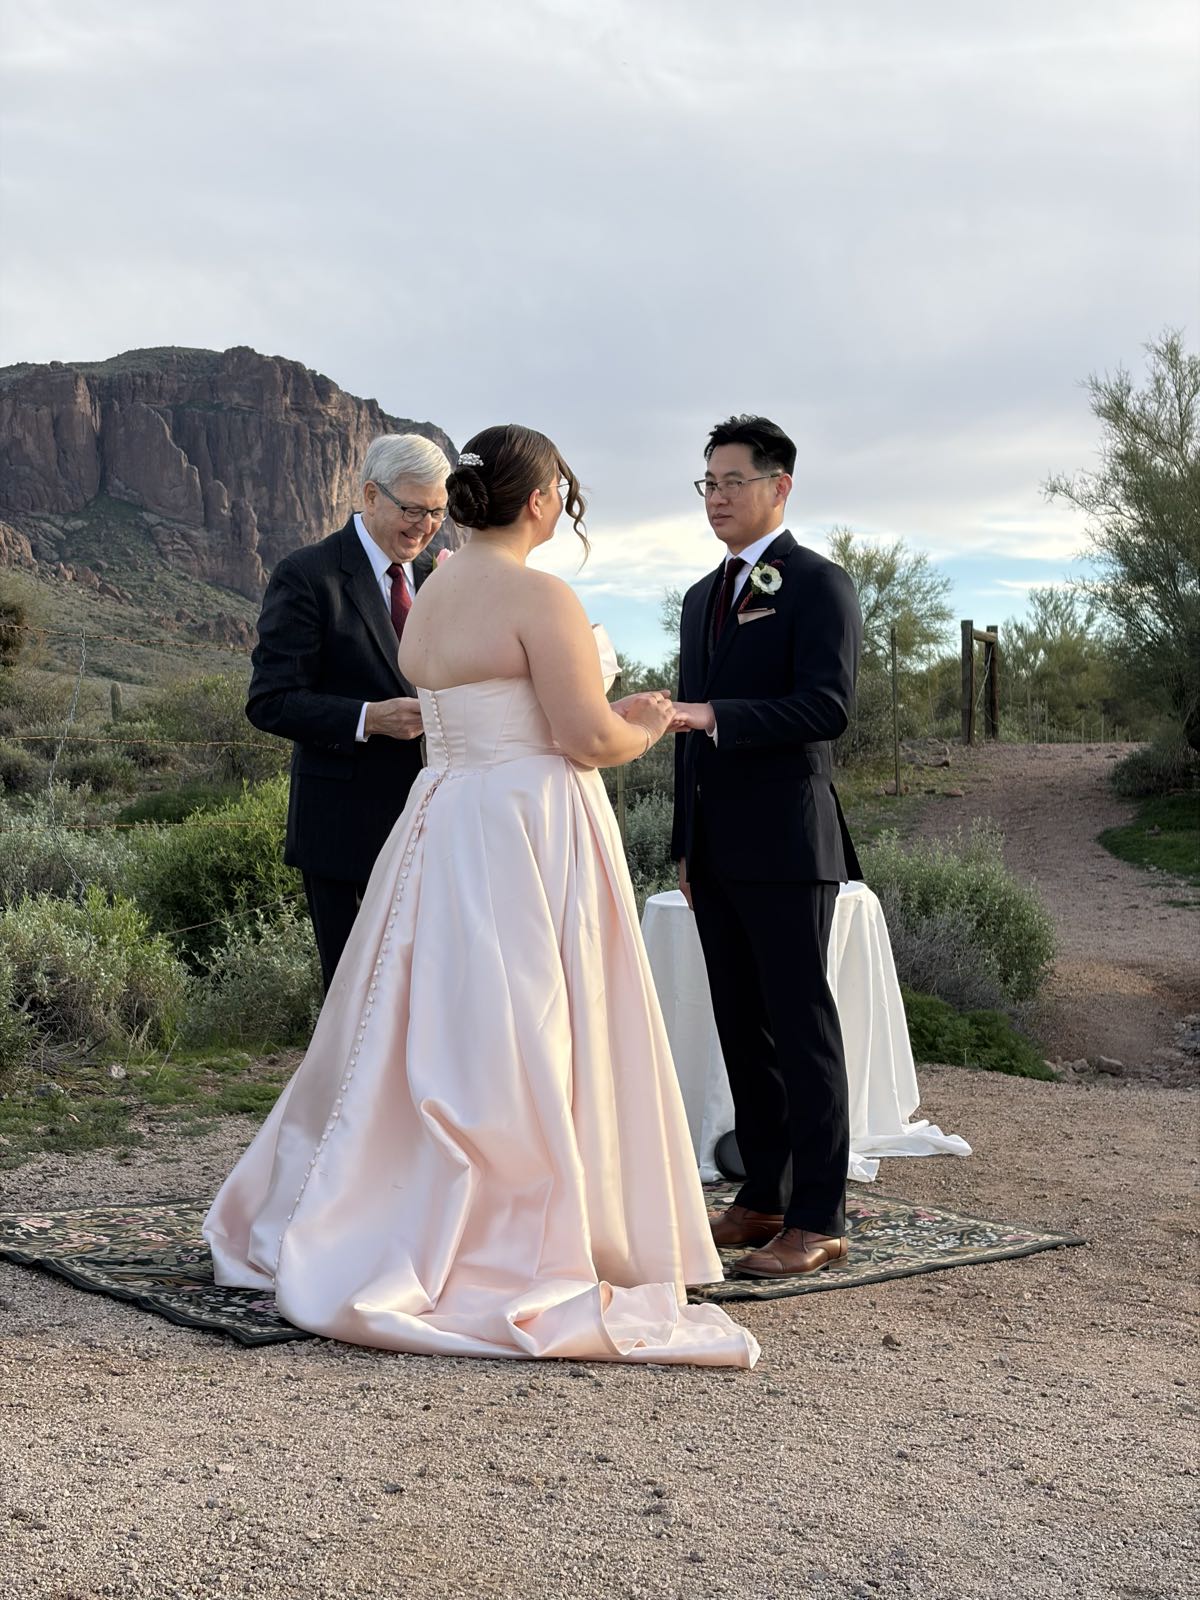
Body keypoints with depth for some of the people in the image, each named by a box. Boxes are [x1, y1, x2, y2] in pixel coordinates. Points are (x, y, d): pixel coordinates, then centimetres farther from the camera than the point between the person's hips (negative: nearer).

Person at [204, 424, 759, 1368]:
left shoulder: (430, 593, 12)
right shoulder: (538, 595, -14)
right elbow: (586, 737, -17)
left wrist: (615, 718, 21)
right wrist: (645, 729, 4)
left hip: (443, 829, 9)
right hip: (528, 839, -8)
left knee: (432, 1039, 16)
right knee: (517, 1051, -2)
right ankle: (511, 1261, 6)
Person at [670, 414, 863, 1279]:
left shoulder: (819, 585, -5)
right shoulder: (702, 598, 20)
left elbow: (827, 705, -18)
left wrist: (712, 715, -26)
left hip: (786, 845, -8)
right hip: (715, 848, 8)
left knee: (800, 1025, -5)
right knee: (742, 1028, 10)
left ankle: (818, 1218, 0)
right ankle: (765, 1197, 19)